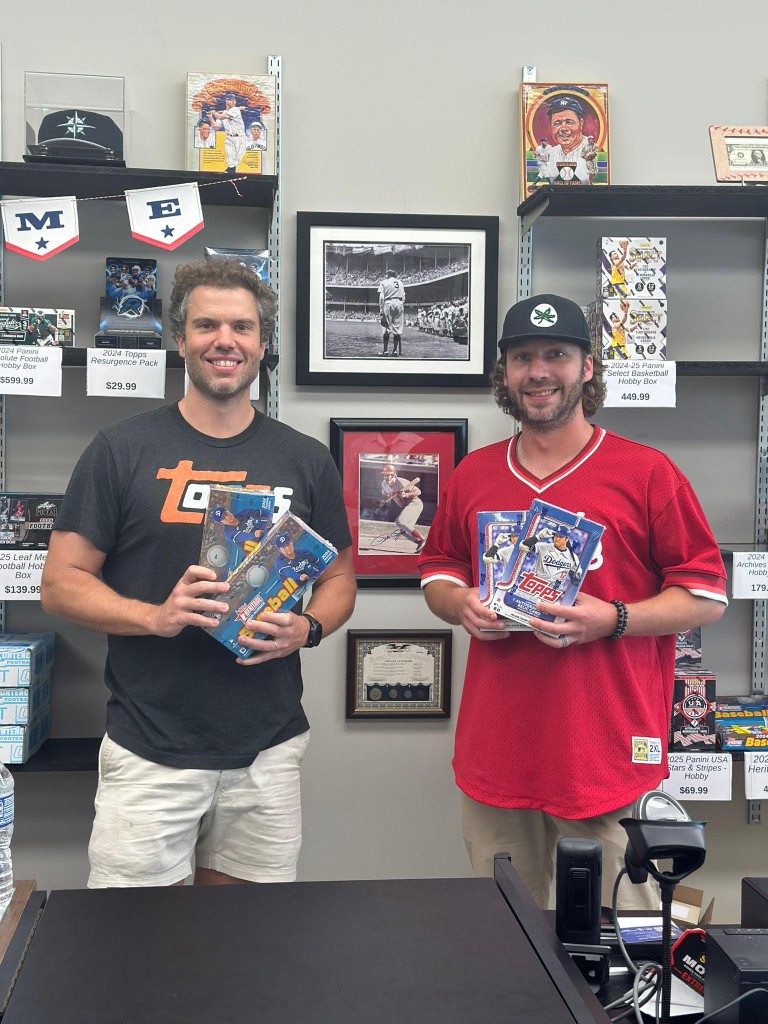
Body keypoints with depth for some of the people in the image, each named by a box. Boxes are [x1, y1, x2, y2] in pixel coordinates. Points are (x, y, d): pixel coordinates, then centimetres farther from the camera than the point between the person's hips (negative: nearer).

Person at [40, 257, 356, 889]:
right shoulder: (123, 450, 0)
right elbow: (61, 583, -1)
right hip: (148, 753, -2)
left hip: (268, 751, 2)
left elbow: (339, 581, 13)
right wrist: (156, 616, -18)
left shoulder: (305, 460, 7)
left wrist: (307, 628, -9)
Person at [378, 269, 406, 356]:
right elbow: (403, 297, 14)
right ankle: (395, 350, 2)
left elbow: (381, 297, -3)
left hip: (388, 303, -3)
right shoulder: (400, 283, 19)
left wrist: (381, 310, -5)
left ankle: (385, 350, -5)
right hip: (399, 304, 3)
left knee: (387, 328, -1)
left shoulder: (384, 282, 6)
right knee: (397, 328, 4)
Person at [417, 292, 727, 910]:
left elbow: (708, 597, -2)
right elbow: (436, 572, 20)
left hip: (610, 758, -3)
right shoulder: (473, 475, 9)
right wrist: (461, 604, -3)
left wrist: (613, 619, -17)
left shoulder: (646, 473, -3)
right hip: (495, 757, 4)